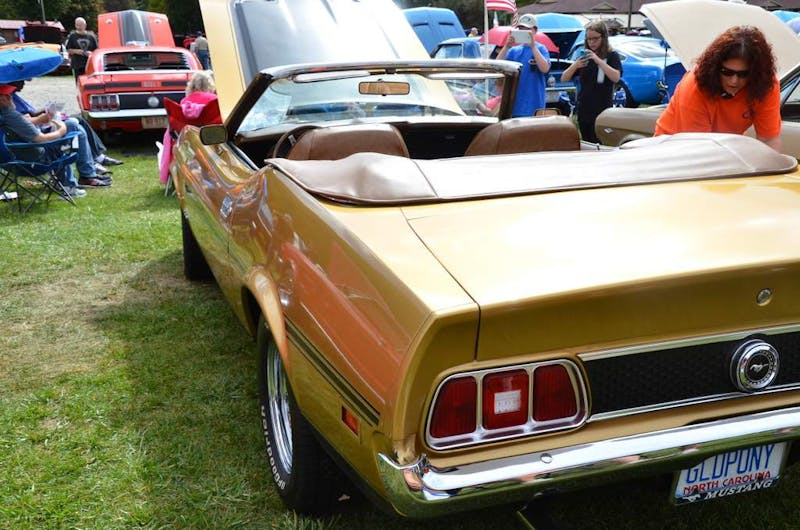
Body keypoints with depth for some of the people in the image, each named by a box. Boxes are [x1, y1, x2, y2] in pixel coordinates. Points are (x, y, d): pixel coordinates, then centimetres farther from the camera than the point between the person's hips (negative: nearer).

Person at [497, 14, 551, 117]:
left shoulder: (540, 49, 0)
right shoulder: (513, 50, 11)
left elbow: (545, 69, -17)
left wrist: (533, 46, -19)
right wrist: (507, 46, -13)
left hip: (534, 106, -4)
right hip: (515, 105, 4)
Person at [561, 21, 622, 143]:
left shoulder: (612, 56, 0)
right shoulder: (584, 56, 11)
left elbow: (616, 77, -17)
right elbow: (564, 79, 7)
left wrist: (598, 60, -22)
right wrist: (575, 65, -12)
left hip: (603, 111, -5)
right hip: (584, 110, 5)